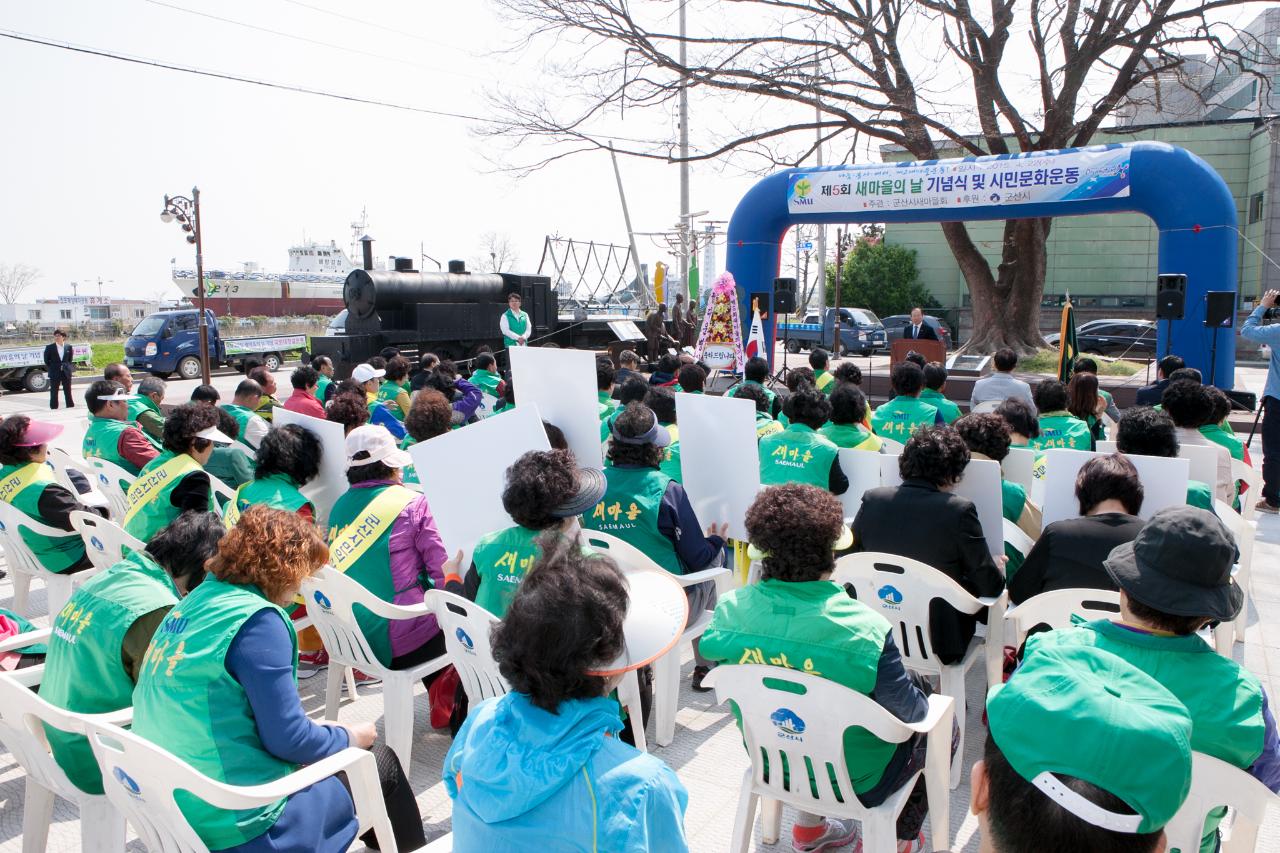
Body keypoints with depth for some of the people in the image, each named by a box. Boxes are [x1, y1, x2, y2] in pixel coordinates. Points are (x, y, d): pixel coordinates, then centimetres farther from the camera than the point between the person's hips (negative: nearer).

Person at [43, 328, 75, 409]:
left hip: (66, 372, 1)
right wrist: (52, 368, 2)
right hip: (54, 373, -1)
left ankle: (70, 406, 13)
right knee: (54, 392, 3)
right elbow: (46, 360, 4)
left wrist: (67, 367, 5)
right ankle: (54, 407, 9)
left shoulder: (69, 347, 3)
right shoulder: (49, 347, -2)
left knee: (68, 391, 7)